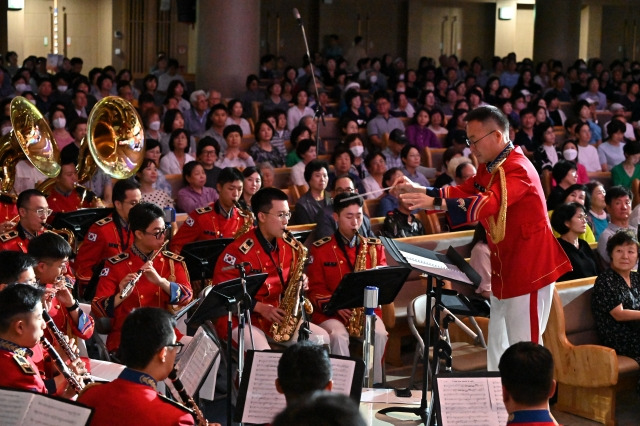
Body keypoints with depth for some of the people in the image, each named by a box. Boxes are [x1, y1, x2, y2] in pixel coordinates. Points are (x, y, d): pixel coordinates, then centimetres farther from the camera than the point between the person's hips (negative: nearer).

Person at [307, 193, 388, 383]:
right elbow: (315, 289, 1)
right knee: (338, 335, -35)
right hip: (330, 313, -2)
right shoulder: (320, 248, 5)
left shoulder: (375, 247, 13)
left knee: (379, 334, -30)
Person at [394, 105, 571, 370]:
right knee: (497, 347, 15)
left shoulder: (518, 169, -21)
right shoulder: (489, 168, 12)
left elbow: (487, 204, -34)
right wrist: (419, 190, 2)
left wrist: (435, 203, -41)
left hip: (529, 268, -10)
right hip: (504, 269, 10)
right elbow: (463, 192, 14)